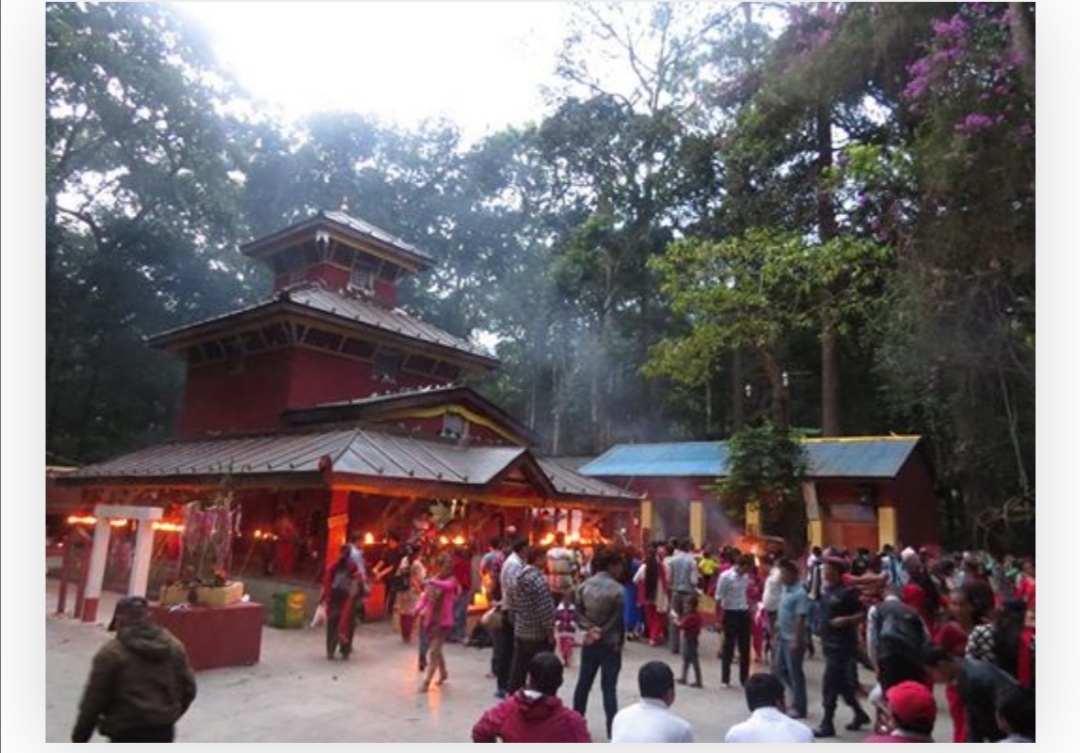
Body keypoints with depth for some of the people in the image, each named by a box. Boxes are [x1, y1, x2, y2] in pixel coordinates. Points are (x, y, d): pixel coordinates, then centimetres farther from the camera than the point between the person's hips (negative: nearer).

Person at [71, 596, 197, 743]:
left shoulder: (111, 653, -10)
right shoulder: (174, 646, 4)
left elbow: (93, 701, -7)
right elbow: (188, 689, 8)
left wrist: (79, 739, 6)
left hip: (128, 734, -5)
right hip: (164, 731, 5)